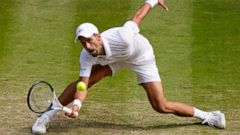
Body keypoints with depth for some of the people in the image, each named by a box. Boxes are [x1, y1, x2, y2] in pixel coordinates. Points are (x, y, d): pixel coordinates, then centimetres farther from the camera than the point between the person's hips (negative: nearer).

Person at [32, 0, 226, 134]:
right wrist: (77, 104, -50)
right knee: (81, 81, -12)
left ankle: (205, 115, 9)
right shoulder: (86, 57, -31)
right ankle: (48, 115, 4)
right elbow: (83, 86, -29)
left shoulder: (121, 38, -44)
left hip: (141, 58, -3)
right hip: (112, 59, 3)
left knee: (161, 107, -8)